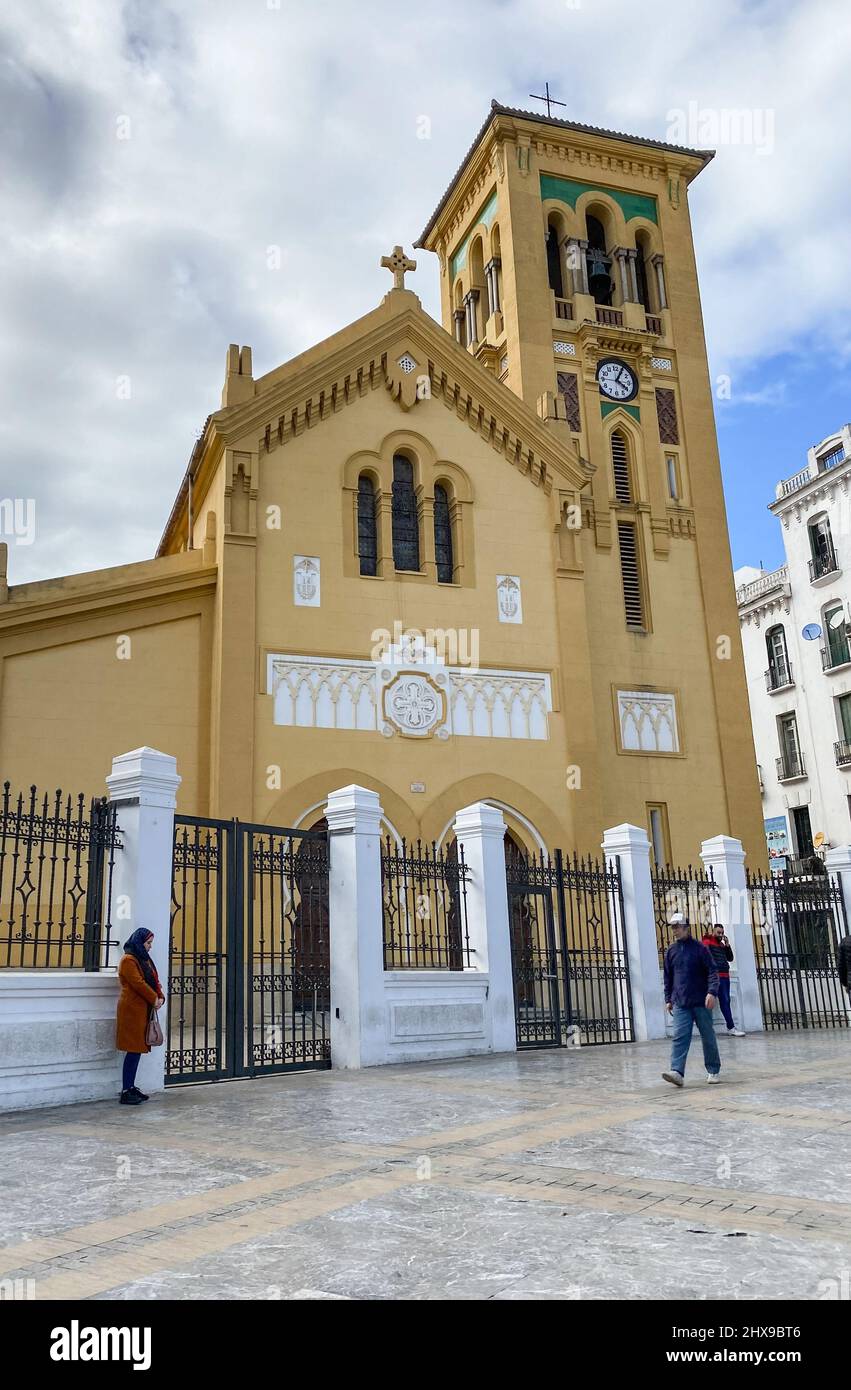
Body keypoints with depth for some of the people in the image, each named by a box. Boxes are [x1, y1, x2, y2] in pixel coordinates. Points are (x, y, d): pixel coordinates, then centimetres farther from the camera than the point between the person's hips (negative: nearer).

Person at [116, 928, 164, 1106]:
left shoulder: (144, 959, 17)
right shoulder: (128, 960, -12)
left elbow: (154, 979, 16)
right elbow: (138, 983, -18)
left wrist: (160, 997, 0)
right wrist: (154, 999, -12)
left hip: (143, 1010, 9)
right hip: (132, 1010, -9)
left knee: (137, 1050, 10)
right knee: (134, 1050, -8)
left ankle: (131, 1086, 17)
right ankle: (126, 1092, -4)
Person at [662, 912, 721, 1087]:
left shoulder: (699, 947, -3)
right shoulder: (671, 951, 9)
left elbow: (712, 971, -6)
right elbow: (668, 977, 16)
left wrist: (712, 992, -19)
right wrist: (668, 999, 13)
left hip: (701, 1001, -2)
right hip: (680, 1003, 2)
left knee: (708, 1037, 7)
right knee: (679, 1037, -10)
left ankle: (713, 1071, 22)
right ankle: (677, 1072, -18)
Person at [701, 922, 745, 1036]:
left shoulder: (722, 944, 20)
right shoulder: (707, 942, -4)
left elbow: (730, 958, 17)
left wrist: (727, 945, 5)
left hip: (725, 976, 8)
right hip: (717, 976, -8)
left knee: (726, 1001, 8)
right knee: (725, 1001, -9)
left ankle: (730, 1026, 10)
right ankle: (731, 1027, -10)